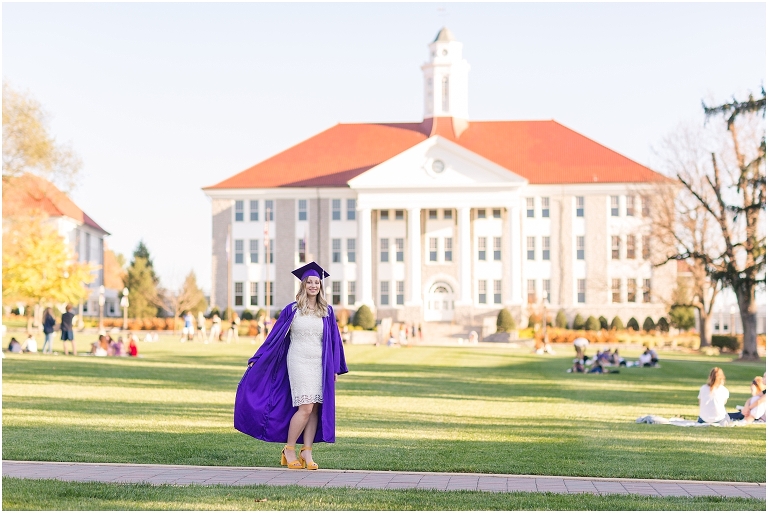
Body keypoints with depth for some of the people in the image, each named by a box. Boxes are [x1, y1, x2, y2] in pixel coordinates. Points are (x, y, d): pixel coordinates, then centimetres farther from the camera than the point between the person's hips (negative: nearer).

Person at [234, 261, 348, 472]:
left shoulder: (327, 311, 7)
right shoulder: (292, 310, -1)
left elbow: (334, 340, 11)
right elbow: (275, 336, 3)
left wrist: (335, 367, 7)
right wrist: (257, 359, 2)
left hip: (320, 364, 3)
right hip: (299, 362, -3)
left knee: (315, 409, 0)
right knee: (305, 407, -13)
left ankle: (307, 452, 5)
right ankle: (289, 450, -1)